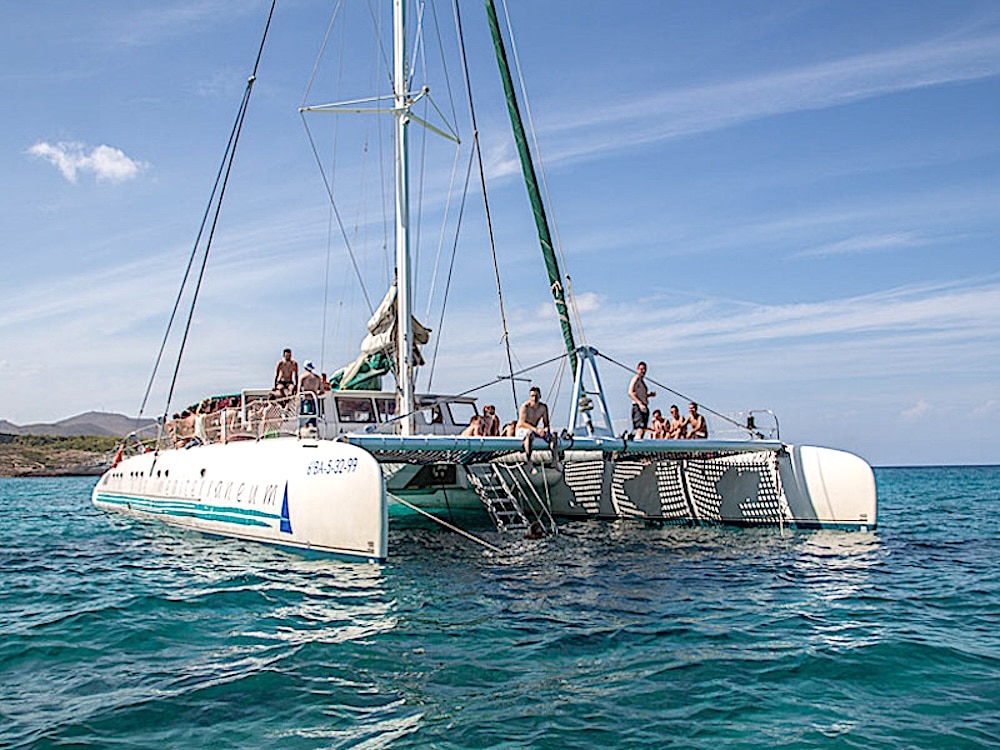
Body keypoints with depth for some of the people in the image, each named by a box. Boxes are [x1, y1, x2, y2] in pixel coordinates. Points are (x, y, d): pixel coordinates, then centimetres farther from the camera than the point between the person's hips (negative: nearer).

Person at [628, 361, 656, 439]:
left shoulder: (642, 380, 21)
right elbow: (630, 393, -16)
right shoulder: (636, 378, -5)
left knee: (643, 430, 6)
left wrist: (650, 394, 10)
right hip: (637, 406, -9)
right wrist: (640, 403, -23)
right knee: (640, 429, -21)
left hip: (644, 407, 9)